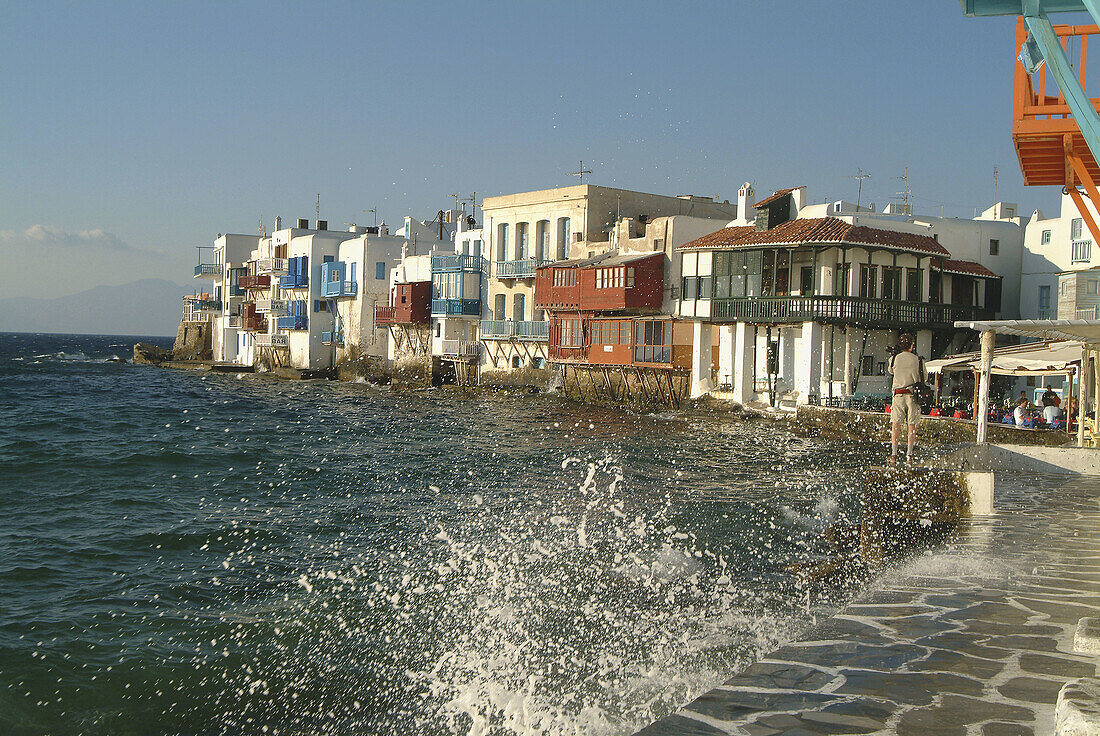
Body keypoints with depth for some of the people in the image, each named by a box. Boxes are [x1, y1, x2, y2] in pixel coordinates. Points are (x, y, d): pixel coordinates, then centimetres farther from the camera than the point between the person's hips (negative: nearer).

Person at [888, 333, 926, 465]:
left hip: (898, 393, 1)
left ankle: (894, 453, -4)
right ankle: (909, 454, 6)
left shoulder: (893, 359, -2)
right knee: (912, 424, 6)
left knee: (896, 423, 3)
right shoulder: (918, 361, -4)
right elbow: (924, 378, 8)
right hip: (913, 394, 0)